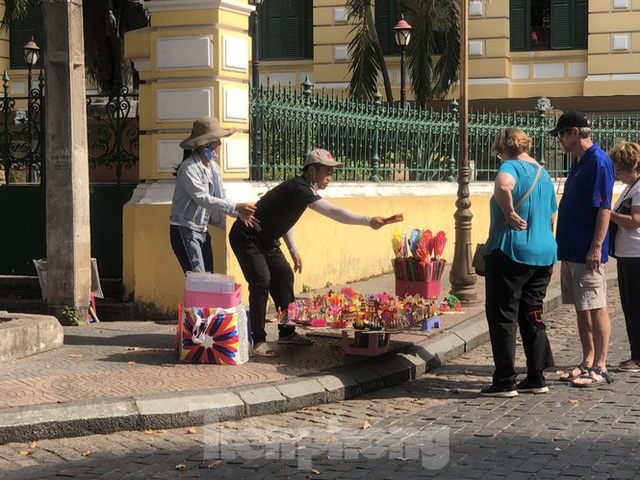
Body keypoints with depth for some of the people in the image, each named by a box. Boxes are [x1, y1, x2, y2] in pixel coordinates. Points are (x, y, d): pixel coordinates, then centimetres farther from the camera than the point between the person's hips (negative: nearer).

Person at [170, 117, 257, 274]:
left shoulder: (213, 167, 10)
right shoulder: (189, 168, -16)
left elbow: (221, 197, 7)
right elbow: (202, 198, -23)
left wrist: (240, 213, -11)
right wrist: (235, 207, -25)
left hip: (202, 231, 9)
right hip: (185, 230, -9)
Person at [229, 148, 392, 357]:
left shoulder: (299, 188, 5)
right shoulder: (298, 189, -27)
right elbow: (333, 212, -35)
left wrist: (293, 250, 15)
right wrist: (368, 221, -37)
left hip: (267, 240, 10)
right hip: (247, 238, -10)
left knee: (284, 277, 7)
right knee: (261, 282, -18)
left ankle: (286, 332, 17)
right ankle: (258, 340, -10)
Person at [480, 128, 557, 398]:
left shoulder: (512, 166, -9)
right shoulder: (544, 174, 16)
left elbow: (503, 186, -34)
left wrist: (510, 213, -20)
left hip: (512, 252, -8)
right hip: (544, 253, 8)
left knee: (503, 316, -1)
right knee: (532, 315, 15)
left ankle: (505, 383, 0)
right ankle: (537, 378, 17)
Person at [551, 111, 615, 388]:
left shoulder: (599, 161, -14)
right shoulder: (578, 162, 16)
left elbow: (604, 208, -19)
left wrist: (596, 247, -22)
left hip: (587, 252, -10)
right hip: (571, 249, 10)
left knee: (595, 308, -4)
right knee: (581, 308, 13)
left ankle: (600, 368, 1)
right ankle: (588, 363, 20)